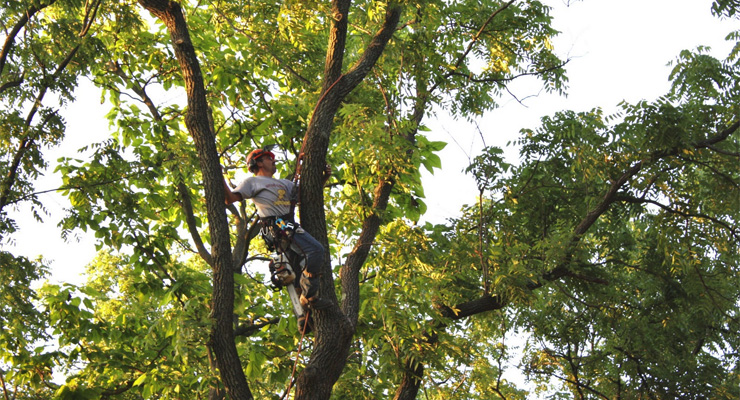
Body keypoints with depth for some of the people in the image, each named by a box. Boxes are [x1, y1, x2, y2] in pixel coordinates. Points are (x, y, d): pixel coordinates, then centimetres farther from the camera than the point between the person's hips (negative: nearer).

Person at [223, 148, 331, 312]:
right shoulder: (253, 182, 9)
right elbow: (230, 199, 1)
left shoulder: (282, 183, 30)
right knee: (316, 250, -24)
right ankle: (309, 296, -20)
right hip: (277, 226, -8)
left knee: (298, 271, 8)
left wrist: (324, 178, 21)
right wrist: (221, 179, -11)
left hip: (289, 225, 8)